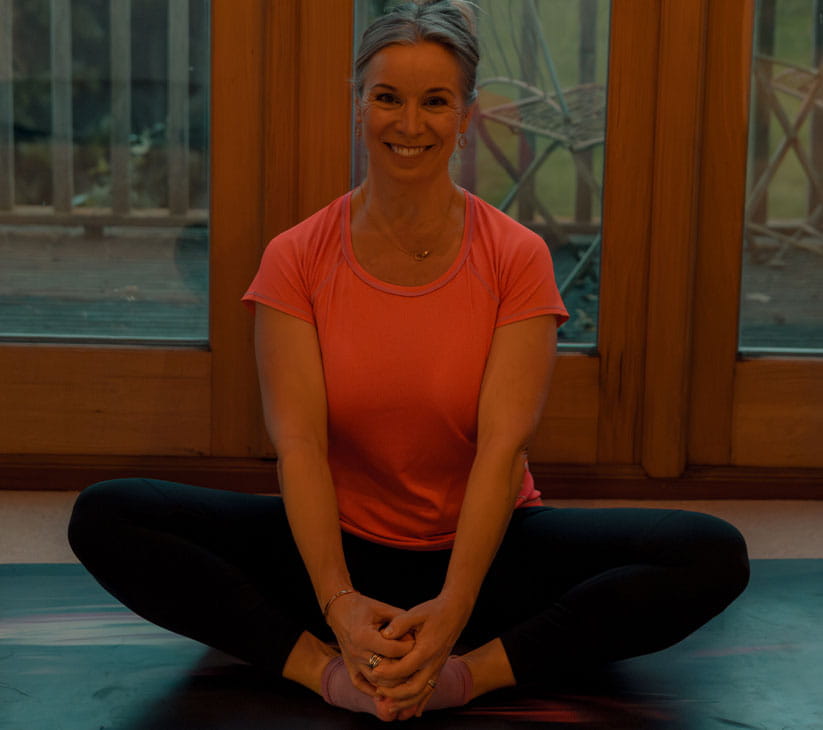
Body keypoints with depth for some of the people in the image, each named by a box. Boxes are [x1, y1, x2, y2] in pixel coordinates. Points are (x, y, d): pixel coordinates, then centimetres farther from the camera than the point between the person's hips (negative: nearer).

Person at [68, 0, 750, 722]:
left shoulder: (517, 258, -6)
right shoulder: (297, 258, -4)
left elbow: (503, 446, -16)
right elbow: (297, 441, -13)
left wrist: (452, 608, -30)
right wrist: (340, 602, -28)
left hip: (481, 551, 0)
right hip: (339, 547, 1)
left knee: (715, 556, -24)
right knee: (104, 518, -20)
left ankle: (468, 671, -28)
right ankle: (326, 671, -26)